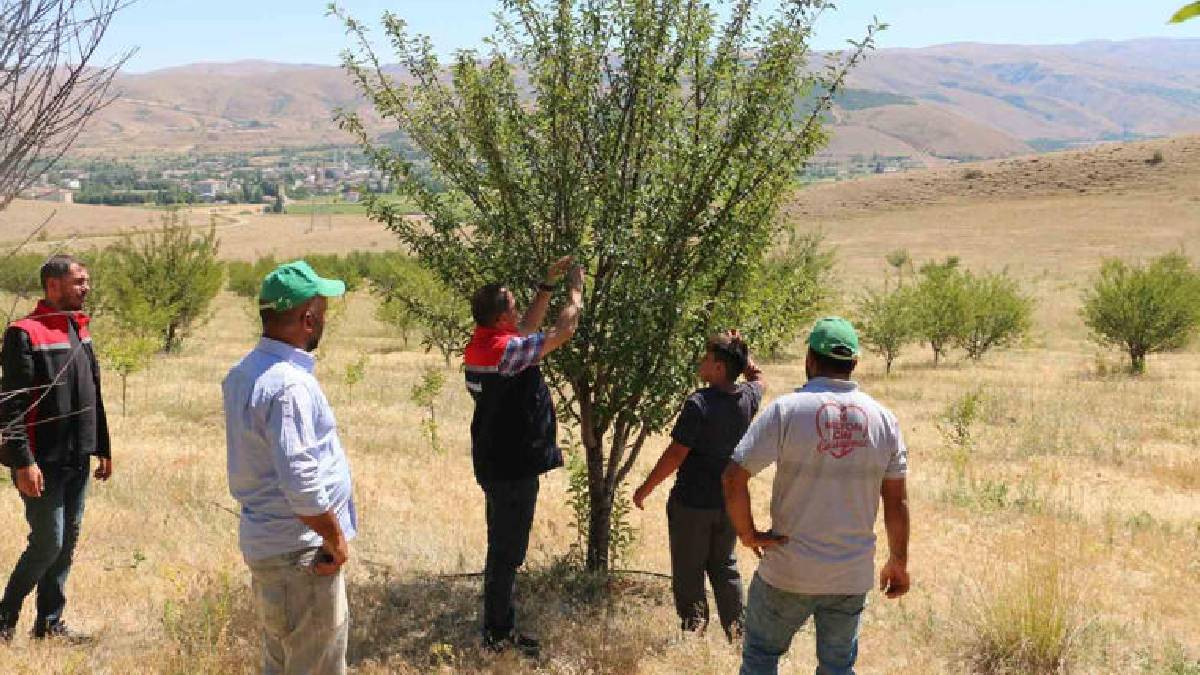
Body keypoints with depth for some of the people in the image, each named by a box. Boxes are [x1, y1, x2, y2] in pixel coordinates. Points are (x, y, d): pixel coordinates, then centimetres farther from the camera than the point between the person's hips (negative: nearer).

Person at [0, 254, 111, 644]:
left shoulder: (79, 330, 12)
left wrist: (102, 448, 17)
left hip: (77, 461, 8)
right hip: (43, 463, -7)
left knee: (68, 541, 12)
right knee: (48, 542, -4)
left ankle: (50, 622, 24)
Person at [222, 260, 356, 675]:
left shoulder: (244, 372, 7)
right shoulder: (290, 385, -24)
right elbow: (302, 485, -27)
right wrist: (336, 540, -13)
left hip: (264, 542, 9)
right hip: (299, 554, -9)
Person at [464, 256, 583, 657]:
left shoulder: (481, 345, 5)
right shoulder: (503, 349, -23)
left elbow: (529, 328, 20)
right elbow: (562, 332, -16)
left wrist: (548, 285, 19)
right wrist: (575, 291, 0)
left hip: (499, 464, 10)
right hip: (513, 467, -10)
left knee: (504, 548, 19)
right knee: (507, 552, 1)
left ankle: (499, 627, 31)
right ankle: (498, 635, 12)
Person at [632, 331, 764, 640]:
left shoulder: (699, 403, -21)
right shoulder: (749, 398, -4)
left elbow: (675, 455, -19)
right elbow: (757, 376, 23)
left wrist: (644, 490, -9)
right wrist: (740, 350, 11)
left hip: (692, 503, -6)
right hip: (729, 501, 6)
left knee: (688, 572, 9)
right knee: (725, 567, 21)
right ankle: (736, 632, 23)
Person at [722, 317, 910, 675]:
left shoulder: (787, 409, -12)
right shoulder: (883, 418, -1)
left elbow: (733, 477, -19)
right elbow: (897, 501, 3)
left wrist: (747, 533, -5)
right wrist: (898, 562, 14)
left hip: (788, 570, -3)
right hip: (852, 576, 3)